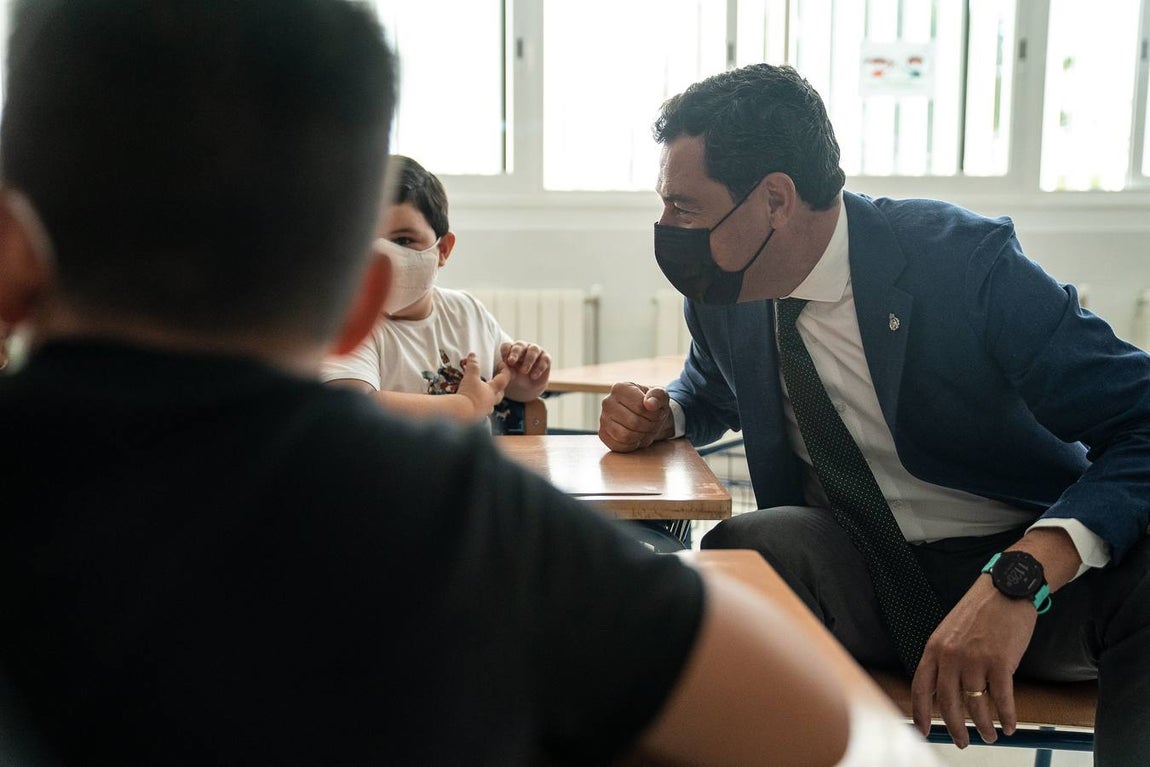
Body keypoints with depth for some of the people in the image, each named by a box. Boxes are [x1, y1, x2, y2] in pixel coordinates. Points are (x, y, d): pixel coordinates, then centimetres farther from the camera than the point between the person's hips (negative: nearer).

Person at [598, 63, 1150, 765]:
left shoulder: (964, 259, -16)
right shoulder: (722, 291, 0)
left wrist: (1018, 578, -38)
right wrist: (661, 416, -2)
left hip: (1042, 565, -3)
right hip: (854, 573, 3)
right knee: (754, 544, -30)